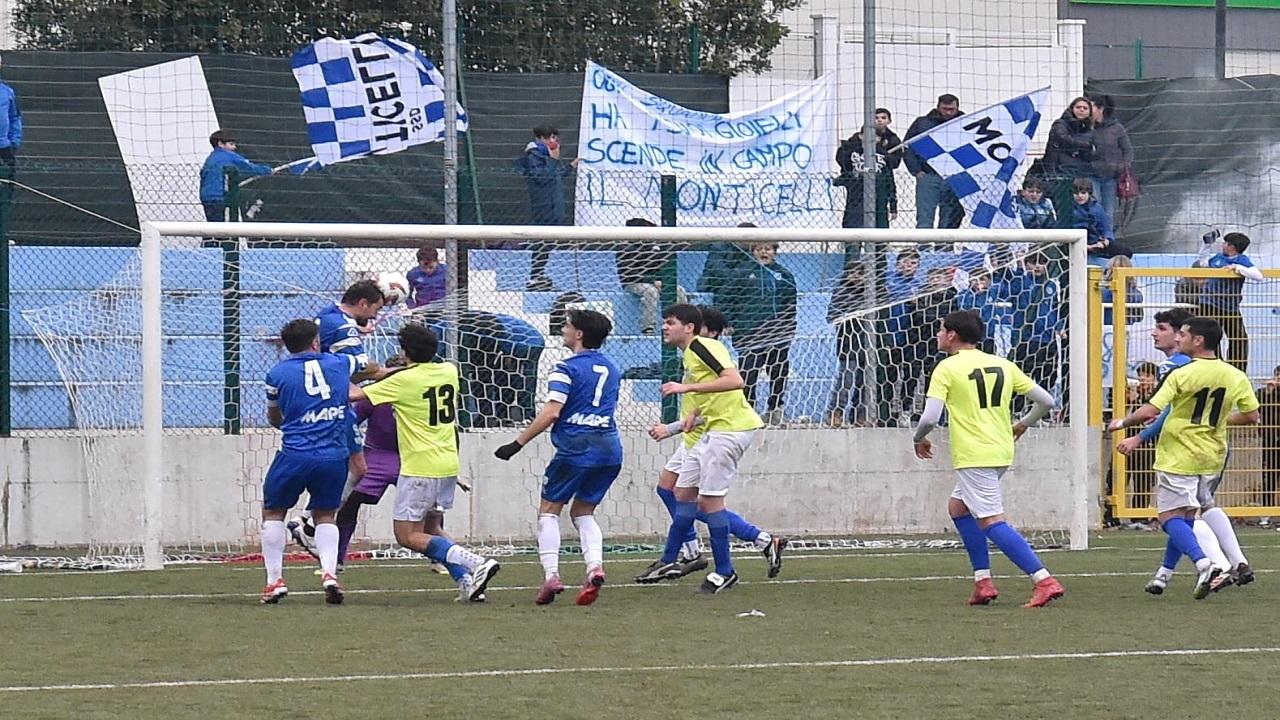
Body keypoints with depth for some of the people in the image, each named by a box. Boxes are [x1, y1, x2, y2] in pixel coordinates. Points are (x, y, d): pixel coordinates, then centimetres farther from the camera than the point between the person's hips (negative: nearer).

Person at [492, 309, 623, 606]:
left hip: (576, 447, -6)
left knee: (549, 509, 8)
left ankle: (551, 575, -7)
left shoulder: (567, 369, -7)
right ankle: (595, 566, -9)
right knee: (583, 512, 16)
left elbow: (550, 413, -15)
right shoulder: (611, 369, 15)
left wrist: (517, 444, -11)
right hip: (610, 448, 6)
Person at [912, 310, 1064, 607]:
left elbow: (930, 418, -16)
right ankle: (983, 581, 15)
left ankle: (1044, 581, -21)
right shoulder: (1003, 365, 10)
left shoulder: (947, 368, -7)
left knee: (992, 522, -9)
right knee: (958, 506, 23)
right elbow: (1046, 401, 9)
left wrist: (920, 439, 6)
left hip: (973, 456, -8)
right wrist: (1022, 425, 28)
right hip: (1002, 452, 8)